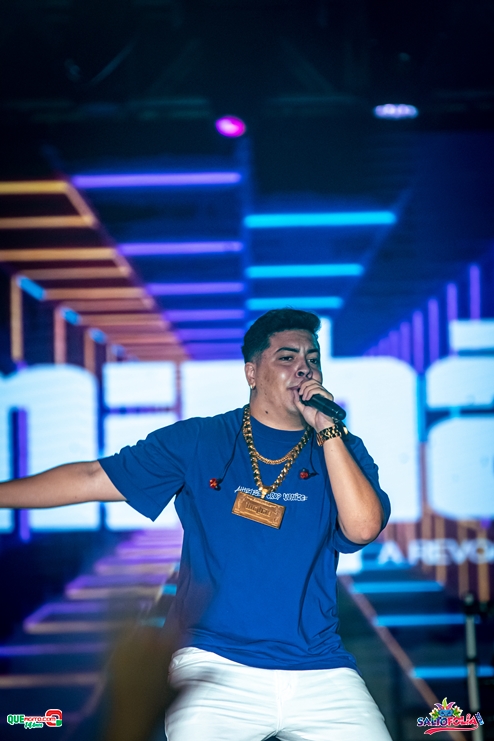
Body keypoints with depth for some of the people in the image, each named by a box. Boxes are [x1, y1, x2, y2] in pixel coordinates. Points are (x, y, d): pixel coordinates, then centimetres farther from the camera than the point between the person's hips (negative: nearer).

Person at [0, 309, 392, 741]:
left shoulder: (341, 449, 8)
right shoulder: (197, 441, 7)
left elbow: (363, 528, -9)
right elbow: (93, 479, 7)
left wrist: (327, 429, -10)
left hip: (319, 671, 2)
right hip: (215, 663, -1)